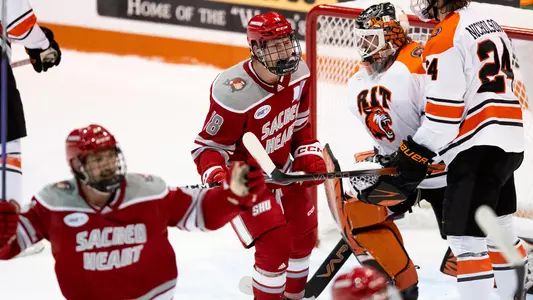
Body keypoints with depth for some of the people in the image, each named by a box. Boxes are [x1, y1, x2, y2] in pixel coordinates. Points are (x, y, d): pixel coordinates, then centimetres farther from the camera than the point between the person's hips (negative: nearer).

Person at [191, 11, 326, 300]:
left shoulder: (298, 73, -11)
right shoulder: (234, 94, -33)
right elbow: (209, 146, -23)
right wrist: (215, 175, -40)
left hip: (282, 167, 8)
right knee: (275, 243, -17)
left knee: (303, 234, 19)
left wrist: (309, 154, 0)